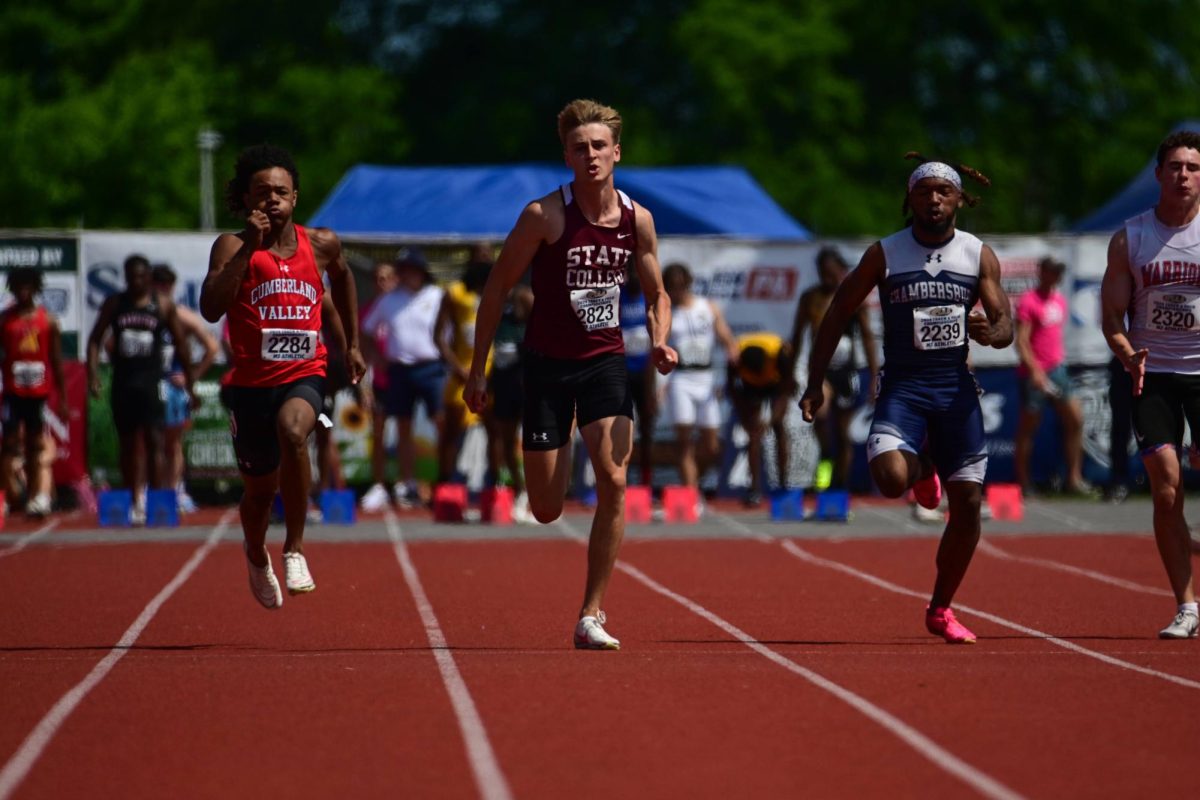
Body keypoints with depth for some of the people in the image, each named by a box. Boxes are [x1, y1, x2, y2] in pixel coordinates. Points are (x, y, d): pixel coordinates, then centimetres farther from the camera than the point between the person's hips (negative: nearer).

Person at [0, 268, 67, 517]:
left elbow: (57, 362, 8)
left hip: (39, 393, 2)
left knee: (35, 448, 8)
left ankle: (35, 497, 12)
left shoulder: (48, 321, 6)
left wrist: (63, 398, 5)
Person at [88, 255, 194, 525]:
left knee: (153, 442, -13)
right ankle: (134, 502, 14)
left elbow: (181, 345, 7)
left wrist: (189, 384, 6)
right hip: (122, 383, 3)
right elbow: (95, 339, 9)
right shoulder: (114, 304, 7)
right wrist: (93, 374, -4)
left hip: (151, 381, -3)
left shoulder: (163, 306, 2)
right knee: (128, 445, 7)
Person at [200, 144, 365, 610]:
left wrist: (352, 344, 26)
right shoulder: (233, 247, -7)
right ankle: (256, 557, 49)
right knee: (261, 488, 14)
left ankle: (295, 547, -22)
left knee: (292, 431, -35)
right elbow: (211, 309, -23)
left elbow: (342, 276, 26)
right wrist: (248, 248, -26)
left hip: (303, 377, 0)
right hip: (251, 382, 0)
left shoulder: (320, 244, 2)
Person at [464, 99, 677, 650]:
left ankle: (591, 615, -10)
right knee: (546, 511, 2)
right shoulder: (545, 215, -13)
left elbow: (656, 295, 12)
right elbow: (497, 288, -5)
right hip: (548, 362, -2)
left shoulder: (637, 220, -2)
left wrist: (659, 341, -9)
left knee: (614, 481, -18)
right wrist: (478, 369, -5)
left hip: (605, 361, 2)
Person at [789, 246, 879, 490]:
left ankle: (841, 490, 15)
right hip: (820, 369, 0)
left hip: (846, 371, 0)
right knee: (820, 409, -30)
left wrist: (875, 377, -5)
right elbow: (797, 335, 10)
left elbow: (867, 337, 0)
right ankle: (825, 458, -6)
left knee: (843, 433, 5)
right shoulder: (810, 298, 1)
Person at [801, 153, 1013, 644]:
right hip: (902, 383, -2)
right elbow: (839, 313, 4)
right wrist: (815, 383, -2)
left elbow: (1005, 324, 2)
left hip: (956, 385, 2)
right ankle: (922, 469, 13)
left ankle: (941, 609, 16)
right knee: (891, 478, -27)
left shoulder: (980, 257, 2)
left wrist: (990, 333, -24)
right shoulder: (884, 254, -2)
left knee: (968, 502, -2)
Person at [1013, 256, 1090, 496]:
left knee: (1075, 420, 3)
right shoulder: (1029, 302, -11)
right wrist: (1035, 370, -24)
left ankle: (1074, 478, 8)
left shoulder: (1060, 300, 12)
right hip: (1035, 374, -8)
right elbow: (1021, 341, -16)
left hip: (1057, 370, 8)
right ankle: (1023, 484, 6)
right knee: (1027, 429, 0)